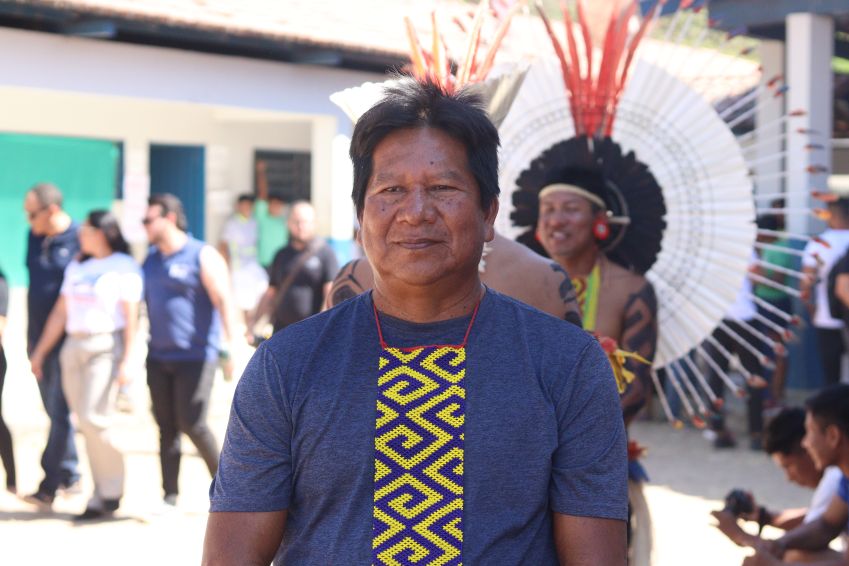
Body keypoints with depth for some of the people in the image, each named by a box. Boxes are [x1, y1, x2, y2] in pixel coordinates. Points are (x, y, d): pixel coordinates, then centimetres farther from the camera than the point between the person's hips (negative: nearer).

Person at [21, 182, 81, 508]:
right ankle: (70, 476, 23)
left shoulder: (79, 240, -13)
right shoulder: (34, 236, 8)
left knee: (59, 412, -5)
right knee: (54, 410, 13)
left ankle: (49, 486, -4)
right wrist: (31, 335, 17)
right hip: (40, 338, 7)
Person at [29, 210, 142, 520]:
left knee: (93, 418, -16)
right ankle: (103, 496, 9)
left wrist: (127, 360, -14)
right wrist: (40, 351, 16)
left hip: (106, 347, -7)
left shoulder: (124, 267, -2)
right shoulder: (76, 267, 17)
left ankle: (112, 490, -2)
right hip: (74, 347, 7)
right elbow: (60, 312, 18)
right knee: (86, 424, 4)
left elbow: (130, 317, -7)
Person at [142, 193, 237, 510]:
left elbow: (224, 300, -11)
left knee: (192, 423, -9)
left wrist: (228, 345, -19)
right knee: (166, 427, 4)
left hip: (196, 356, -6)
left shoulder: (202, 256, -5)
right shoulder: (151, 260, 14)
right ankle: (170, 496, 9)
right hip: (158, 357, 6)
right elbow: (141, 302, 20)